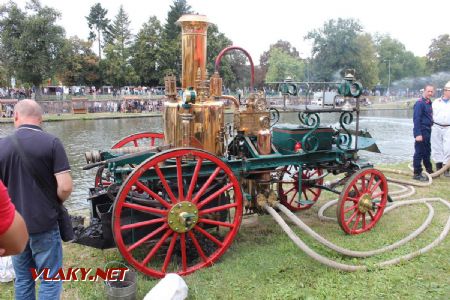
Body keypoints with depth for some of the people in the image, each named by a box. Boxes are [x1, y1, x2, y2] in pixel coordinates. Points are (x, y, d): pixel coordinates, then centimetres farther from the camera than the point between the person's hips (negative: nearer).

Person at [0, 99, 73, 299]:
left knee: (22, 278, 20)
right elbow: (65, 187, -18)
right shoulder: (51, 142, -13)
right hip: (44, 225, -4)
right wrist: (55, 203, 2)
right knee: (50, 279, 9)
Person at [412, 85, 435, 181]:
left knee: (427, 152, 18)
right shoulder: (420, 103, -14)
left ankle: (429, 171, 30)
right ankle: (417, 174, 4)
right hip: (421, 132, -9)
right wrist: (418, 134, -24)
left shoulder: (429, 103, 13)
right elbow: (416, 119, -19)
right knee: (419, 153, -3)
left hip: (427, 131, 9)